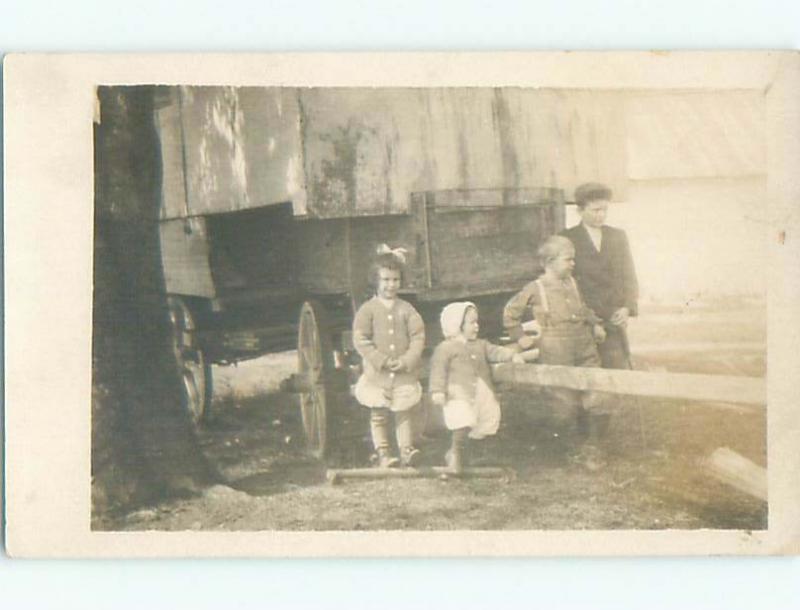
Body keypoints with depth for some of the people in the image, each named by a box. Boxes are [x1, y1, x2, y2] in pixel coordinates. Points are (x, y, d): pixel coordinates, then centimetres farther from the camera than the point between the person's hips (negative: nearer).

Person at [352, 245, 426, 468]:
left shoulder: (406, 309, 4)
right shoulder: (368, 309, -2)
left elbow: (418, 337, 0)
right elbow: (360, 339, -8)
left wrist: (407, 360, -13)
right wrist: (381, 360, -15)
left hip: (404, 374, 1)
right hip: (376, 374, -1)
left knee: (404, 412, 2)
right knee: (379, 414, 3)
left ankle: (406, 450, 6)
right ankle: (382, 452, 10)